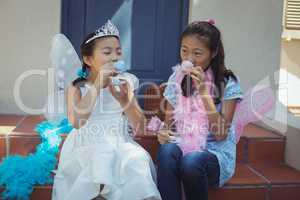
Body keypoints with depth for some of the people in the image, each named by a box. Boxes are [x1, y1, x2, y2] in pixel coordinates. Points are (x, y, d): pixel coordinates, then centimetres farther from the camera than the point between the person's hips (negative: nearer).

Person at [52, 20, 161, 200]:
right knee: (100, 160, -30)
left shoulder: (124, 85, 8)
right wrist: (98, 85, -21)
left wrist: (123, 99, -15)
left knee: (137, 160, -24)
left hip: (119, 145, 3)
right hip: (87, 146, -2)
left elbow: (140, 128, 2)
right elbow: (77, 122, -17)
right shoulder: (77, 87, 1)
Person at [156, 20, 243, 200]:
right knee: (167, 151, -32)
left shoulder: (227, 83, -6)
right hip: (183, 146, 3)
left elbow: (220, 134, -14)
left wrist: (203, 90, -20)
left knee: (191, 162, -35)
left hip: (215, 153, -2)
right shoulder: (176, 79, 6)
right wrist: (164, 132, -14)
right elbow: (169, 121, 11)